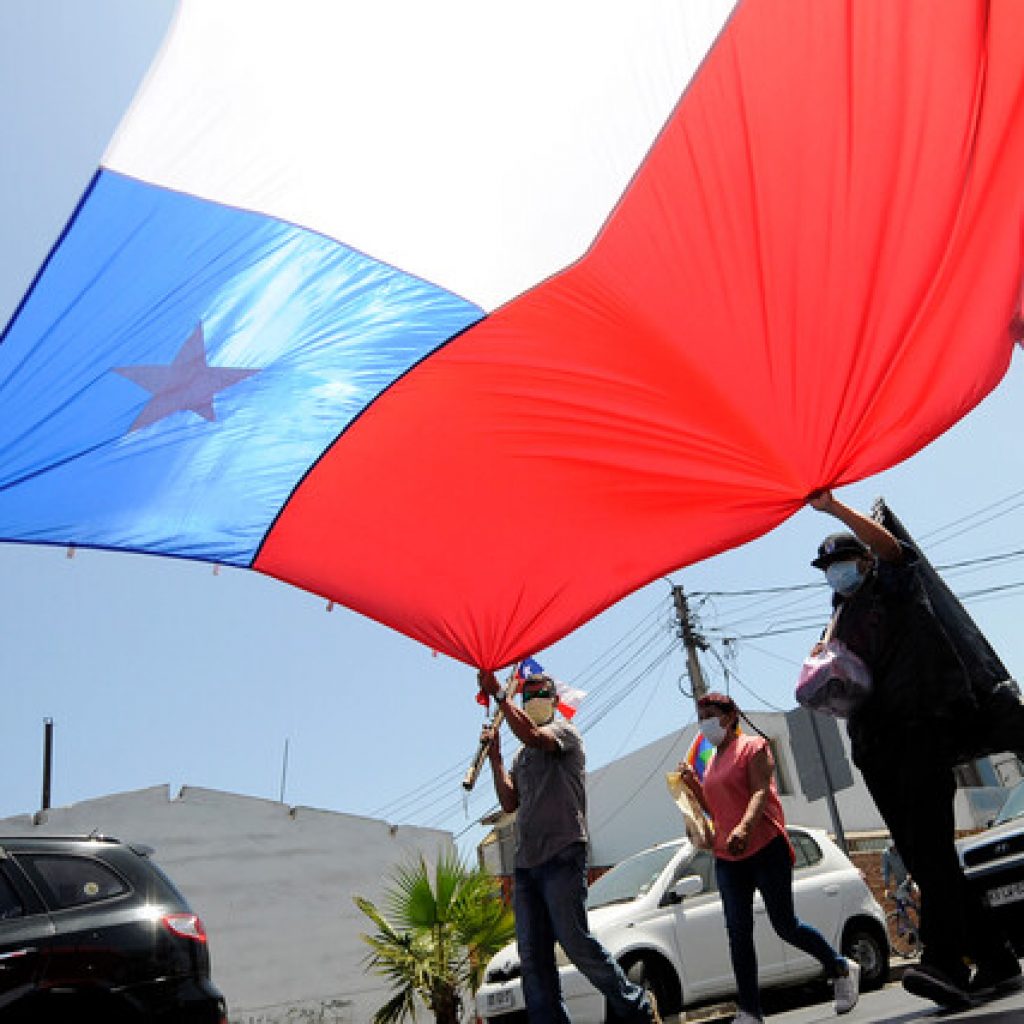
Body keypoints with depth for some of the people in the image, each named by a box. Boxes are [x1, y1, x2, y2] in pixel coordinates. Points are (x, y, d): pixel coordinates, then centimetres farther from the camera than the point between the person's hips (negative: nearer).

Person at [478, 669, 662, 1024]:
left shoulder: (565, 732, 3)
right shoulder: (521, 756, 25)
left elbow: (532, 735, -20)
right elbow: (509, 803, 15)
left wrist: (498, 694, -20)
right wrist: (494, 755, 9)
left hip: (561, 857, -7)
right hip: (525, 862, 7)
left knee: (574, 940, -10)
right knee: (532, 956, 1)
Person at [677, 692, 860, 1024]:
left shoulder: (753, 747, -1)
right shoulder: (712, 763, 20)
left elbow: (761, 791, -15)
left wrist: (744, 827, -32)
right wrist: (692, 783, 7)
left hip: (765, 848, -6)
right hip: (727, 857, 7)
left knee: (785, 924, -1)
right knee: (738, 932, 0)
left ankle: (842, 969, 23)